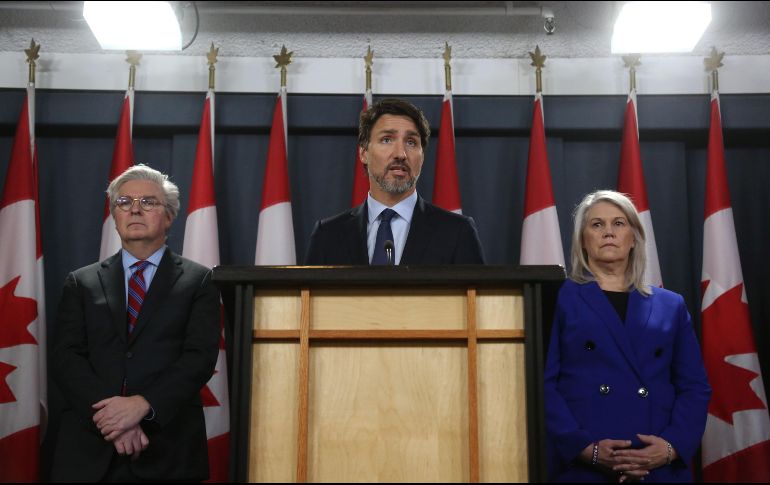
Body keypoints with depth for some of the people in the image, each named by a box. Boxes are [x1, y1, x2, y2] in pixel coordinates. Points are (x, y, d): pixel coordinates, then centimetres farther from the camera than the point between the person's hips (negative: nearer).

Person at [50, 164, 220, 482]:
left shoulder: (198, 281, 4)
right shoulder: (81, 283, 10)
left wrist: (142, 404, -19)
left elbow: (201, 356, -6)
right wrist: (110, 415, -14)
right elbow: (66, 357, 0)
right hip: (89, 448, 2)